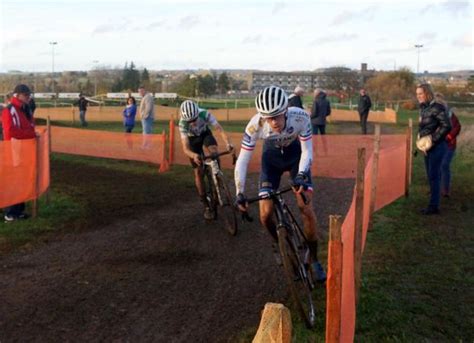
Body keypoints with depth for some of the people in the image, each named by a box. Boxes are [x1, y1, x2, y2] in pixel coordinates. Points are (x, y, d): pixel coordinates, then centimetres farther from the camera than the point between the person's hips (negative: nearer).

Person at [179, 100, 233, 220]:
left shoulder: (204, 114, -34)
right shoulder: (183, 123, -34)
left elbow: (219, 129, -39)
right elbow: (185, 148, -38)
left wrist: (228, 142, -58)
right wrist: (193, 155, -60)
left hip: (205, 134, 1)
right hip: (192, 140, -1)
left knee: (212, 150, -35)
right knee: (198, 172, -5)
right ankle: (206, 206, 4)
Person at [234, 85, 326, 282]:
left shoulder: (300, 117, -34)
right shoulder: (255, 125, -34)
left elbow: (307, 151, -24)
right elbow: (242, 161, -27)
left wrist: (301, 176, -40)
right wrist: (240, 193, -32)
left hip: (295, 155, 0)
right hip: (271, 158, 1)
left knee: (306, 208, -13)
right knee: (265, 215, -9)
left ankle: (314, 260, 6)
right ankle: (280, 245, 24)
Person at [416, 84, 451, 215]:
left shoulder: (437, 108, -16)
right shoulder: (423, 108, 10)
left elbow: (446, 126, -20)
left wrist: (433, 140, -19)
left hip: (437, 146, -9)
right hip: (428, 146, 9)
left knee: (434, 176, -5)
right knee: (431, 175, 15)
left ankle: (434, 206, 3)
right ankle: (434, 202, 26)